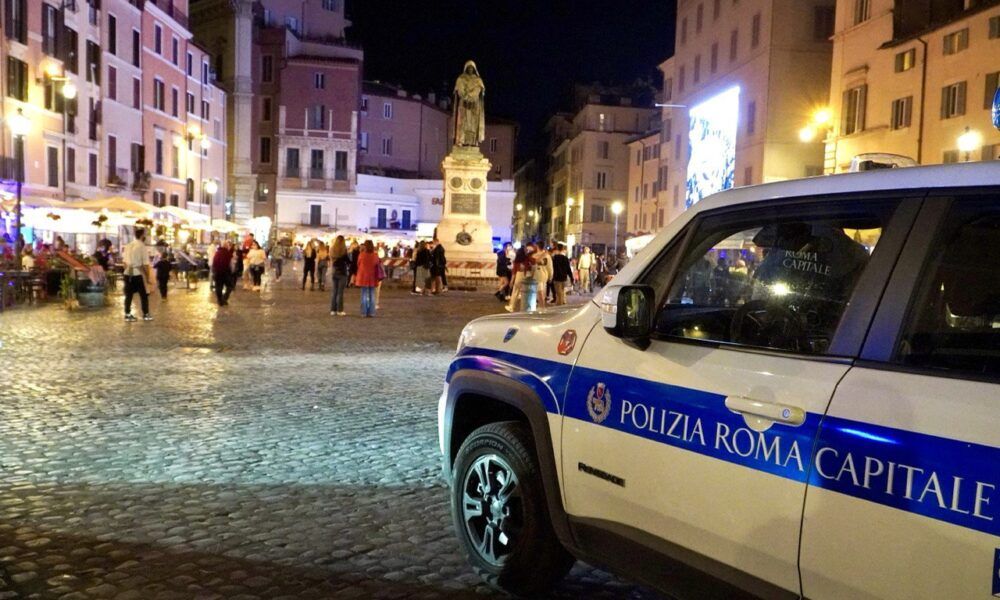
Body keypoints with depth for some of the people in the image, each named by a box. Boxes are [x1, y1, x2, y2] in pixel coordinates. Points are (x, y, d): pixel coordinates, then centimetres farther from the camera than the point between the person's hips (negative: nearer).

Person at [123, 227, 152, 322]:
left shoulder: (128, 245, 8)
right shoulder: (142, 246, -10)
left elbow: (124, 261, 11)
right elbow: (145, 264, -11)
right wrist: (148, 277, -5)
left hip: (128, 273, 6)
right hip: (138, 274, -6)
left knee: (128, 295, 10)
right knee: (144, 295, 7)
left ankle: (127, 315, 14)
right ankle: (146, 315, 13)